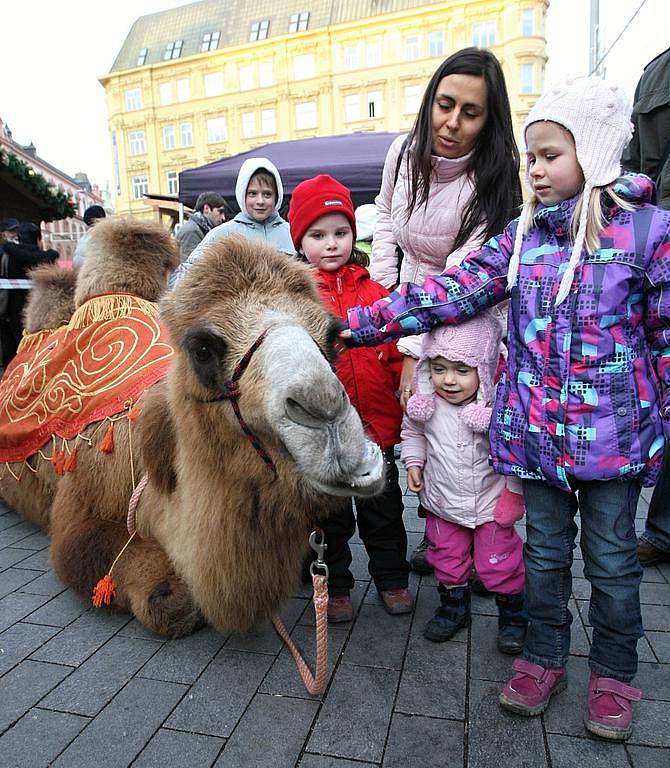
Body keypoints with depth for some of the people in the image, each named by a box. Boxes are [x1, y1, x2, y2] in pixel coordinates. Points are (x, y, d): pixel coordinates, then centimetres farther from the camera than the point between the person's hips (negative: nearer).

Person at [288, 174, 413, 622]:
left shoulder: (372, 291, 3)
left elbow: (396, 351, 6)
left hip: (377, 424, 3)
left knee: (384, 509, 19)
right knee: (330, 515, 16)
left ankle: (392, 577, 40)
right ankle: (335, 586, 36)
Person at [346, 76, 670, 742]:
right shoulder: (522, 235, 3)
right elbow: (448, 292, -6)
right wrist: (355, 324, -13)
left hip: (613, 431, -2)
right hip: (534, 430, 3)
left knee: (611, 559, 13)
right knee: (544, 550, 16)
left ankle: (613, 672, 36)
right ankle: (543, 658, 37)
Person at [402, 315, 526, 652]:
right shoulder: (425, 403, -14)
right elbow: (413, 433, 8)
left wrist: (515, 490, -9)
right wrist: (413, 463, -2)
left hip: (491, 502, -3)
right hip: (442, 501, 3)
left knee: (499, 564, 11)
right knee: (446, 558, 19)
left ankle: (513, 614, 37)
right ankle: (454, 605, 43)